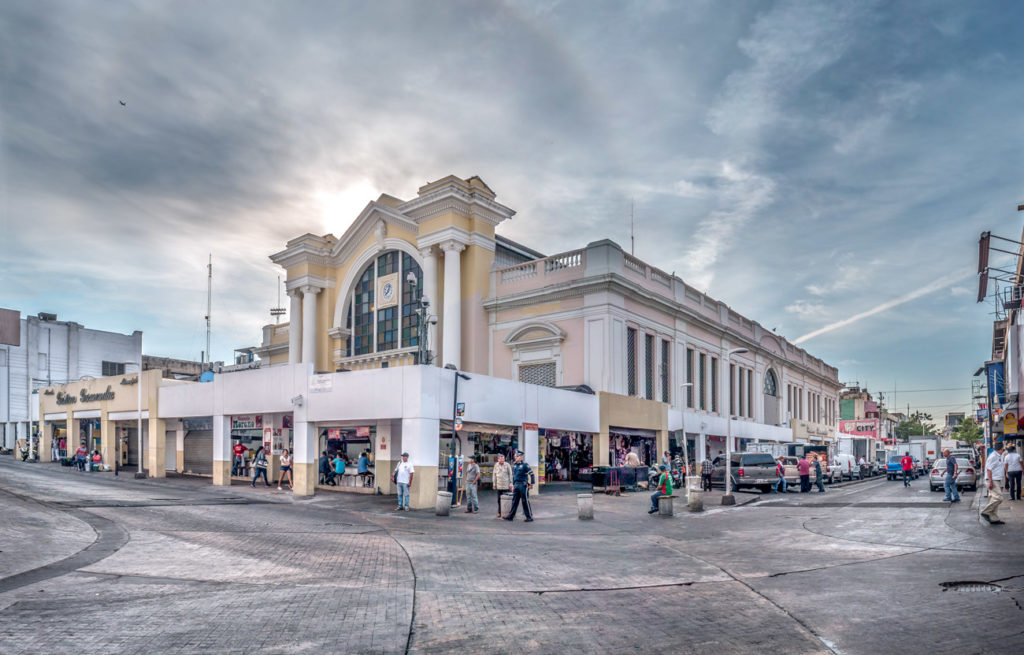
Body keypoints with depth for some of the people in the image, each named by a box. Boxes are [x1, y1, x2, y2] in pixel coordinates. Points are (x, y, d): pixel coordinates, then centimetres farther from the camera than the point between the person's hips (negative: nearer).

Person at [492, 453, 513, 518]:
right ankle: (499, 513, 13)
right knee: (499, 500, 6)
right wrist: (494, 484, 10)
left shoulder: (507, 465, -3)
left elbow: (510, 475, 0)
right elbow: (494, 474, 12)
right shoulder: (496, 465, 6)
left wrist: (510, 484, -3)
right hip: (499, 486, 3)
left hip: (506, 486, -3)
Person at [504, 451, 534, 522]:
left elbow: (531, 474, -10)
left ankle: (530, 517, 6)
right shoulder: (514, 466, 13)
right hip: (516, 485, 7)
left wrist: (531, 484, -13)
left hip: (523, 485, -7)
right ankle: (511, 516, 13)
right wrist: (513, 485, 21)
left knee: (525, 501, -2)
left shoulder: (525, 465, -9)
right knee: (514, 501, 9)